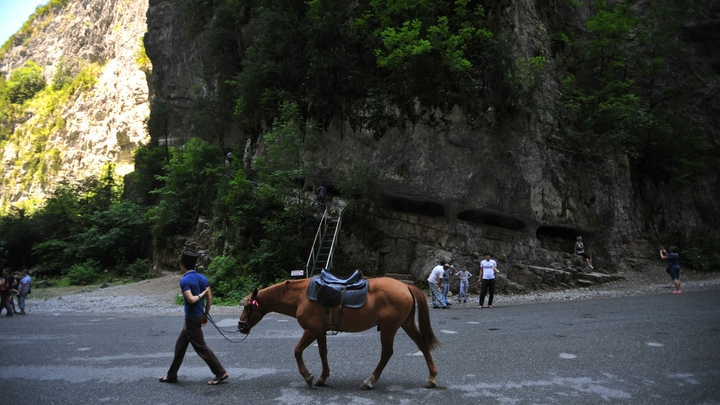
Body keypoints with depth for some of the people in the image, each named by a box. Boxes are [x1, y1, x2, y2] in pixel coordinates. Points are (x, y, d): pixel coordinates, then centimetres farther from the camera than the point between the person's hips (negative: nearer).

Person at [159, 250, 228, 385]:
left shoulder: (184, 281, -18)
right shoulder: (202, 278, 4)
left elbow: (191, 299, -30)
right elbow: (210, 298, 5)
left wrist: (200, 294, -12)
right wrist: (206, 315, 14)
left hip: (192, 318, -9)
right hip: (199, 316, 9)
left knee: (201, 347, 0)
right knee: (180, 345, 19)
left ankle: (221, 373, 3)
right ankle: (172, 375, 29)